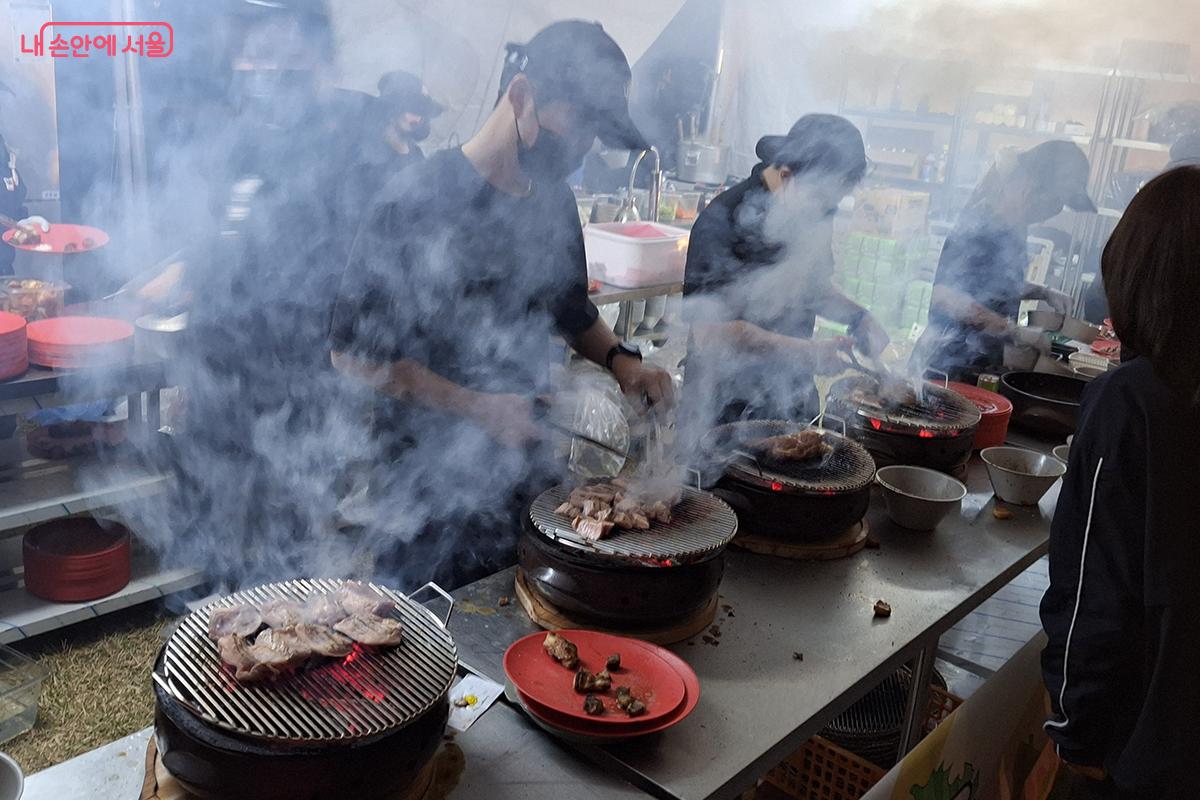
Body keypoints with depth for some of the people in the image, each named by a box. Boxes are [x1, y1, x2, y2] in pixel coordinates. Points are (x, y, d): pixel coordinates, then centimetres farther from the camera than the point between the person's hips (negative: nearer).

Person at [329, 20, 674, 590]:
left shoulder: (555, 202, 4)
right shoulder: (417, 200, -16)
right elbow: (353, 351, -15)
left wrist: (618, 358, -1)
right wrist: (475, 407, -21)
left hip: (528, 475, 6)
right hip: (430, 485, -6)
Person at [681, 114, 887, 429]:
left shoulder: (814, 214, 3)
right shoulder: (722, 224, -20)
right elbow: (710, 332, -24)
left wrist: (858, 316, 0)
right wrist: (809, 352, -27)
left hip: (795, 397, 7)